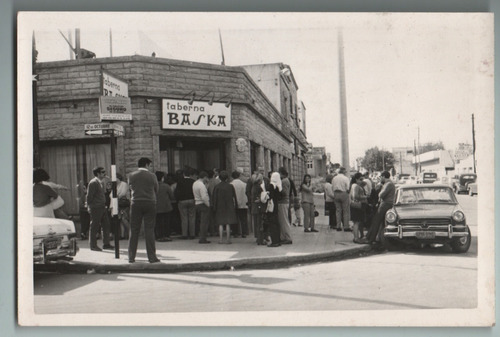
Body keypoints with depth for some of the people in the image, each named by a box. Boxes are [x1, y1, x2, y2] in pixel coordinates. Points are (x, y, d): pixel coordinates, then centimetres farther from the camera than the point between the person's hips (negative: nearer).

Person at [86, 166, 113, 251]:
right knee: (94, 227, 0)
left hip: (102, 207, 9)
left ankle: (106, 244, 17)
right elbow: (89, 196, -13)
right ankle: (93, 245, 10)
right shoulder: (93, 183, -13)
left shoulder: (101, 182, 15)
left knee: (106, 225, 9)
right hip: (95, 208, -9)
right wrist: (89, 207, -12)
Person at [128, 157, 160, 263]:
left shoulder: (131, 176, 2)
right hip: (150, 203, -2)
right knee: (149, 230, 1)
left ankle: (131, 257, 9)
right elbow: (156, 190, 3)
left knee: (134, 231, 7)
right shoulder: (152, 176, -4)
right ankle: (152, 257, 1)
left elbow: (131, 188, 11)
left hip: (135, 204, 2)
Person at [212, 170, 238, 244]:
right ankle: (228, 239, 3)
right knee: (228, 224, 4)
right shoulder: (230, 186, -4)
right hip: (229, 207, 0)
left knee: (220, 224, 6)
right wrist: (235, 205, 11)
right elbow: (234, 197, 1)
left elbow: (215, 198, -2)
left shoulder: (217, 187, -5)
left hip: (220, 207, 0)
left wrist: (214, 207, 4)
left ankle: (220, 239, 3)